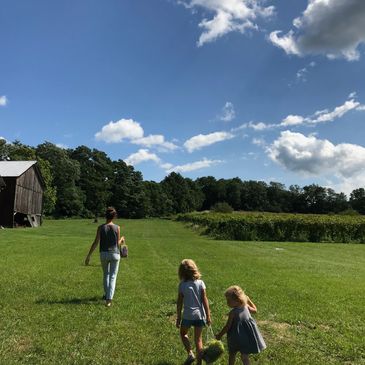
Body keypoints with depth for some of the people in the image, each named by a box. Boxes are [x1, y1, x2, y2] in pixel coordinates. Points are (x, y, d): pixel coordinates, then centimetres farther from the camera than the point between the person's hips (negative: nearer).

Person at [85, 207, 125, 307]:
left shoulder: (100, 227, -6)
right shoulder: (117, 228, -8)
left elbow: (95, 243, -9)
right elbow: (118, 244, -2)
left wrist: (88, 256, -2)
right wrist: (122, 239, 21)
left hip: (104, 254, 2)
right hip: (115, 254, -2)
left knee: (106, 274, 23)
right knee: (113, 277, 3)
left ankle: (107, 295, 37)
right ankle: (108, 299, -7)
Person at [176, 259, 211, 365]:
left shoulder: (182, 285, -10)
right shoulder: (200, 283, -7)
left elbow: (179, 303, -6)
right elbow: (204, 300, -5)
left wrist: (178, 317, 5)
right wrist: (208, 315, 3)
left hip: (188, 315, -1)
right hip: (199, 315, 2)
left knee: (183, 333, 25)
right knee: (198, 339, 15)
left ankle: (190, 353, 10)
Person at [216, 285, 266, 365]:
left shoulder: (233, 313, -24)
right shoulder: (246, 307, -8)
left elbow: (227, 327, -16)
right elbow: (255, 310, 14)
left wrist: (220, 335, -2)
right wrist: (248, 300, 18)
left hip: (237, 339, -5)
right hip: (247, 337, 5)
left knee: (232, 354, 18)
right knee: (244, 355, 16)